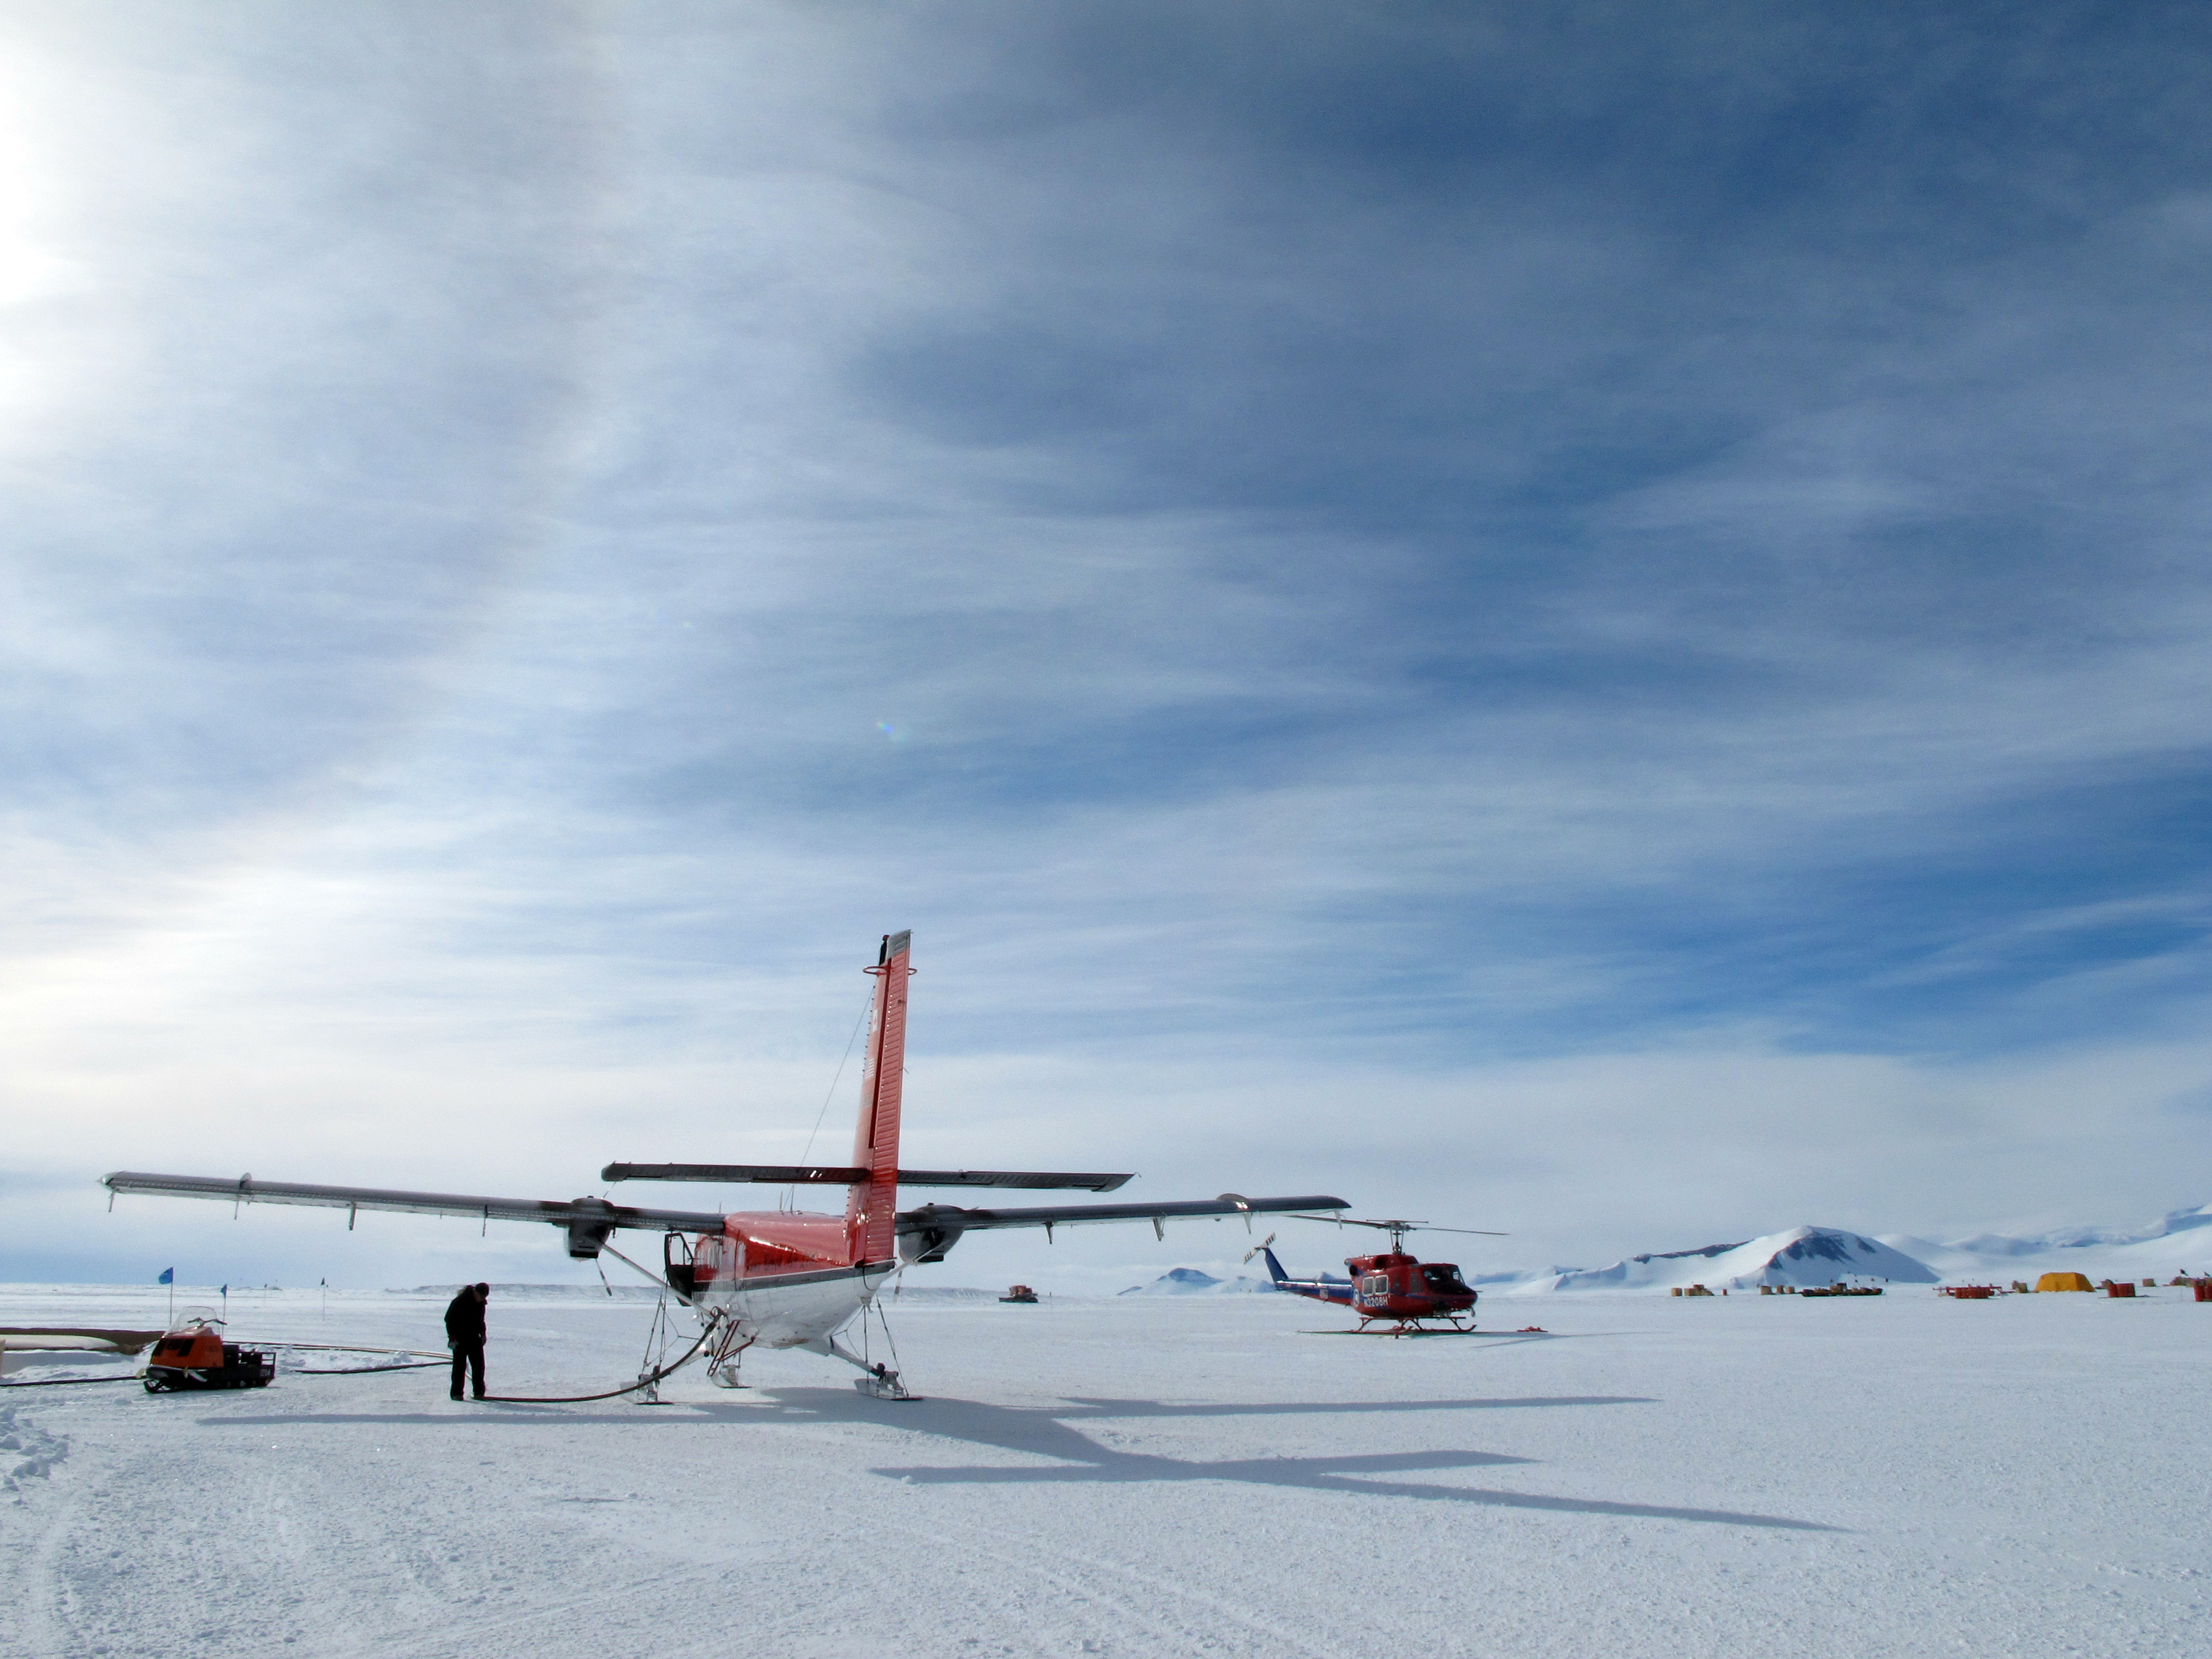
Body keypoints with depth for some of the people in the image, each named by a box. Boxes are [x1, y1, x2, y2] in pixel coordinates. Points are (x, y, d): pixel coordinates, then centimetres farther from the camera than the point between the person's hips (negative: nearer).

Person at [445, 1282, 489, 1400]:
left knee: (479, 1365, 2)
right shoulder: (459, 1302, -15)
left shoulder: (481, 1303, 7)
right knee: (460, 1366, -5)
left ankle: (479, 1393, 9)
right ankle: (457, 1393, 4)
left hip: (474, 1338, 6)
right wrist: (452, 1338, -16)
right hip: (460, 1339, -6)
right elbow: (449, 1319, -12)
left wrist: (483, 1334, 13)